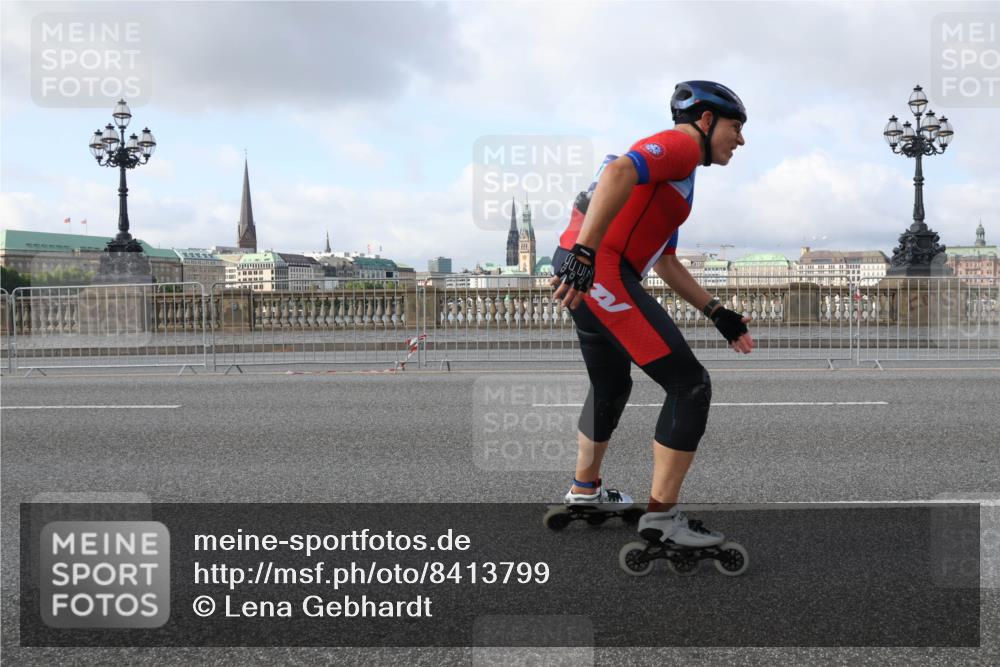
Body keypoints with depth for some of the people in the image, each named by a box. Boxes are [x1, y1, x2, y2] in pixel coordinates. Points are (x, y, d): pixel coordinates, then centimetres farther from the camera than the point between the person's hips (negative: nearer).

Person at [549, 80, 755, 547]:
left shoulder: (677, 169, 28)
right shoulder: (680, 144, -2)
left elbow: (664, 261, 29)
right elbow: (619, 172, -23)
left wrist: (717, 313, 24)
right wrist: (584, 252, -32)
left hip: (585, 273, 11)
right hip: (599, 270, -11)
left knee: (611, 386, 29)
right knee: (690, 386, -6)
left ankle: (585, 491, 44)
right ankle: (661, 515, -1)